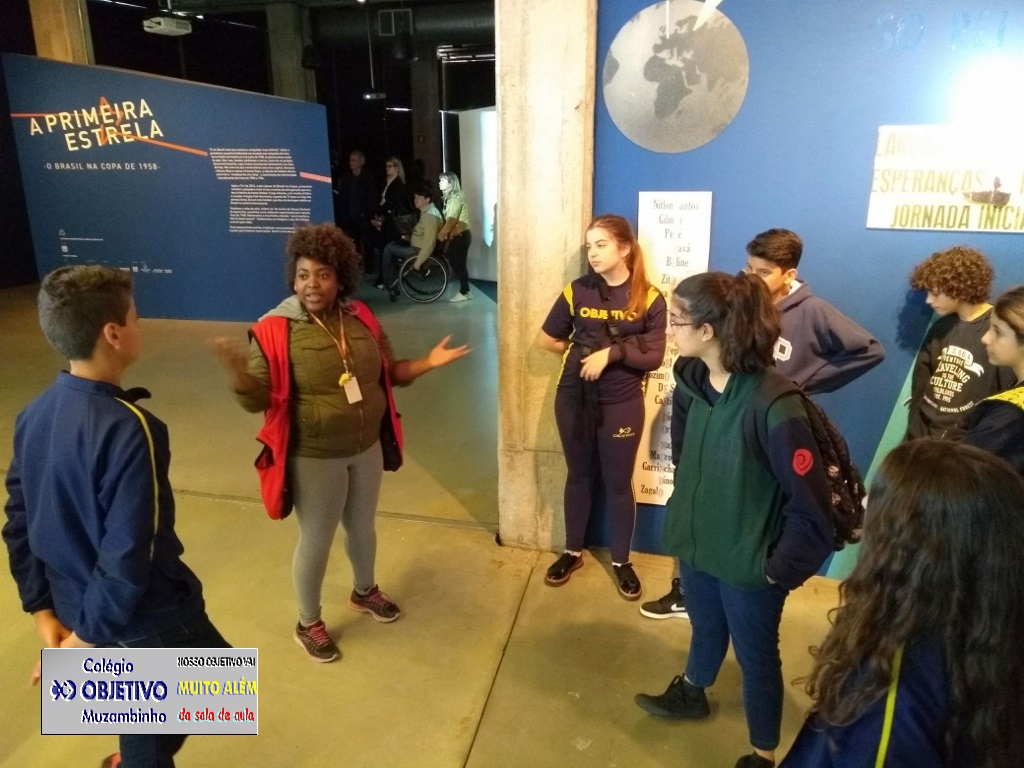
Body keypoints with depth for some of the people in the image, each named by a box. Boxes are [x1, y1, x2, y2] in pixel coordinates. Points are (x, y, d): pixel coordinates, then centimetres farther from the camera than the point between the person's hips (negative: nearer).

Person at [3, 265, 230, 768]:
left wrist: (44, 611, 10)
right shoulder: (128, 429, -28)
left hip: (79, 611, 7)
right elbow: (129, 554, -28)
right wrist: (89, 638, -15)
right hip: (150, 622, -7)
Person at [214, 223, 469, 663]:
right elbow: (258, 398, -17)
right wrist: (238, 375, -38)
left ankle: (364, 592, 52)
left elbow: (388, 372, 9)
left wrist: (428, 363, -5)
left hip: (366, 448, 5)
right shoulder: (276, 329, -17)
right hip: (315, 458, -5)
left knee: (362, 526, 24)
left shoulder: (359, 318, -2)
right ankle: (308, 624, 35)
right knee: (316, 540, 10)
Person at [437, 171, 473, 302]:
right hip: (456, 236, 9)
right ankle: (465, 291, 16)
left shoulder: (456, 198, -16)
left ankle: (464, 292, 3)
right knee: (455, 262, 10)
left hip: (461, 236, -9)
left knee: (458, 263, -5)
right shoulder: (449, 198, 13)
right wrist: (444, 235, 0)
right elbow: (447, 220, 10)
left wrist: (440, 235, -14)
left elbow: (451, 221, -20)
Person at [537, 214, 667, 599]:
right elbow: (546, 340, 5)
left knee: (618, 483, 10)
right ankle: (573, 552, 34)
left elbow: (654, 356, -10)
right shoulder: (577, 290, -3)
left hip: (622, 403, -2)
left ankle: (621, 561, 29)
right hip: (575, 398, 2)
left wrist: (611, 353, -20)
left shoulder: (649, 298, -7)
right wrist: (583, 353, 0)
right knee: (579, 476, 16)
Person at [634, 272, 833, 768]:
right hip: (696, 542, 6)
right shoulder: (692, 379, -8)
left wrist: (781, 569, -15)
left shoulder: (774, 406, -30)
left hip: (747, 561, -6)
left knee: (756, 656, 17)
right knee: (705, 625, 31)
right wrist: (684, 512, 11)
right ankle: (690, 694, 59)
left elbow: (813, 508, -23)